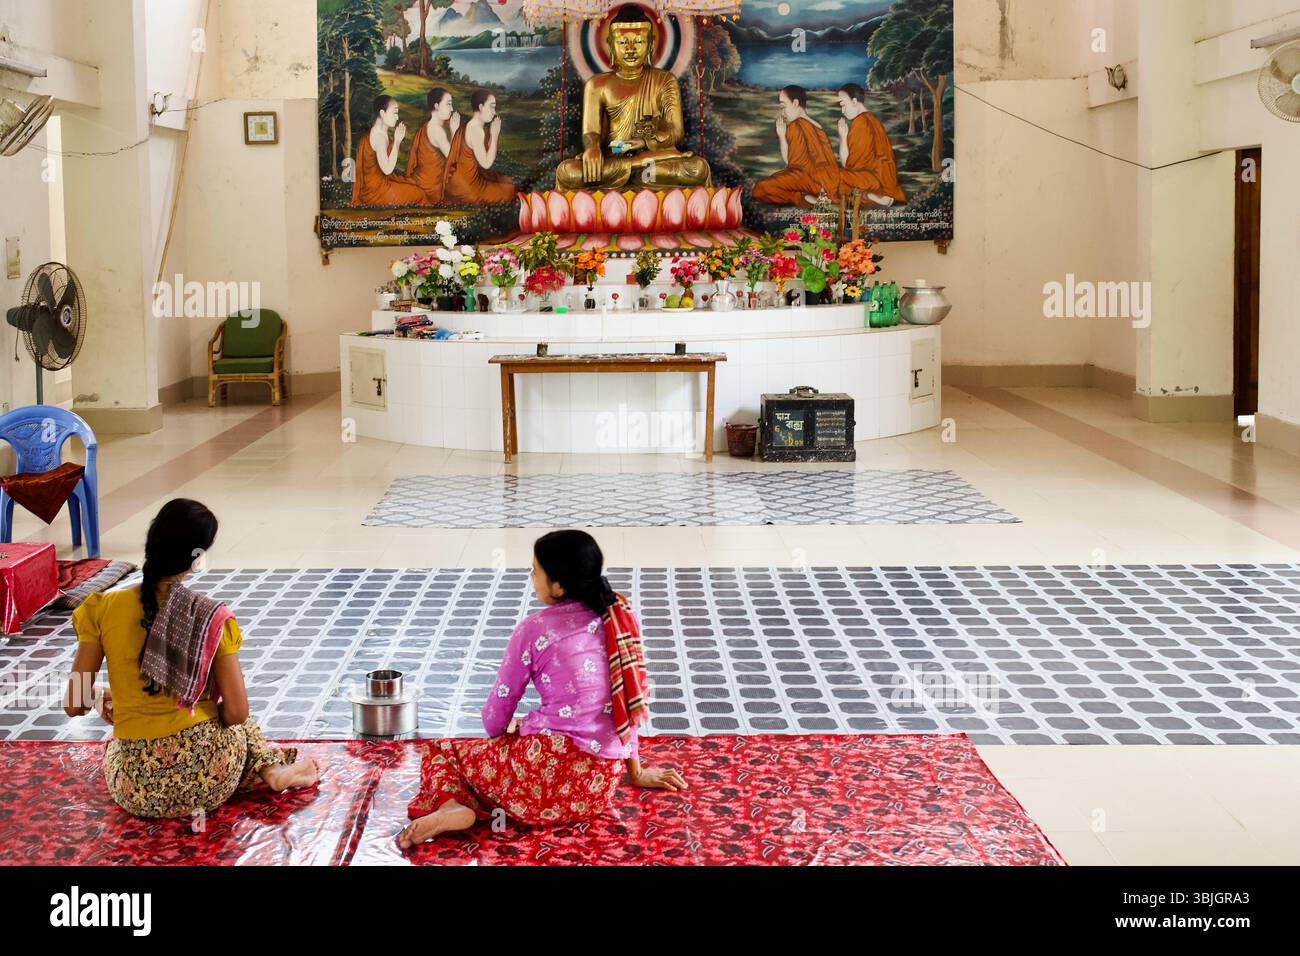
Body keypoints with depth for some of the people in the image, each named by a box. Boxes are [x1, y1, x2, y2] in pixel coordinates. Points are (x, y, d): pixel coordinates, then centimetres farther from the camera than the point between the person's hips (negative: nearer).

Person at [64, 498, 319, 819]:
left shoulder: (103, 610, -9)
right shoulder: (211, 618, -11)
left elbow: (74, 705, -4)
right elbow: (237, 712, -8)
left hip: (138, 793, -1)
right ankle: (272, 767, 14)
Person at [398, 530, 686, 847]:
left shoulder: (533, 629, -4)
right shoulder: (614, 617, 10)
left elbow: (495, 716, 6)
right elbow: (624, 700, 17)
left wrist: (503, 732, 29)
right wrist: (635, 771, 25)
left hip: (551, 760, -6)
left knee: (440, 753, 16)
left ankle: (452, 806, -15)